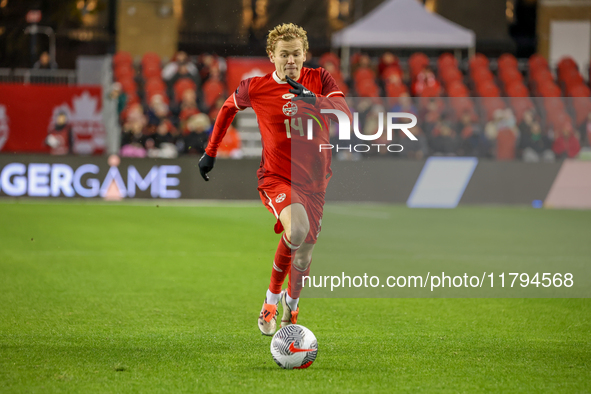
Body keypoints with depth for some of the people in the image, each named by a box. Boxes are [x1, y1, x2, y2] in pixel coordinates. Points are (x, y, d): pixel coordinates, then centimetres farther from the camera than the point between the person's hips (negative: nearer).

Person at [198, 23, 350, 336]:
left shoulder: (319, 79, -1)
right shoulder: (255, 88, -4)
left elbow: (345, 115, -14)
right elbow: (229, 107, 16)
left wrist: (312, 99, -29)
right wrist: (210, 151, 18)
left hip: (314, 181, 3)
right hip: (276, 178, -3)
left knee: (303, 252, 4)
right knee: (297, 231, -30)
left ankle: (291, 306, 33)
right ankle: (273, 296, -7)